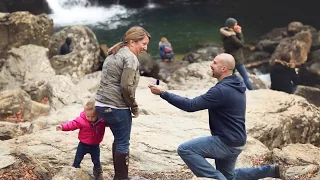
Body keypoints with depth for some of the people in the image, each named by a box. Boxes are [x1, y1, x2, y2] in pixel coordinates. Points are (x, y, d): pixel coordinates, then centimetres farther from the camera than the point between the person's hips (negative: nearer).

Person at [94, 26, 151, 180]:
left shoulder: (114, 54, 17)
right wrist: (135, 108, -7)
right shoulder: (130, 57, -12)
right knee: (123, 143, 3)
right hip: (116, 107, -10)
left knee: (118, 140, 21)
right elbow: (126, 86, -19)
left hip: (102, 104, 10)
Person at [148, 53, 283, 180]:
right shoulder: (236, 85, 6)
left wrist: (163, 93, -23)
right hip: (234, 141, 10)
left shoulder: (222, 90, -25)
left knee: (185, 149, -14)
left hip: (226, 142, -10)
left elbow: (191, 106, -26)